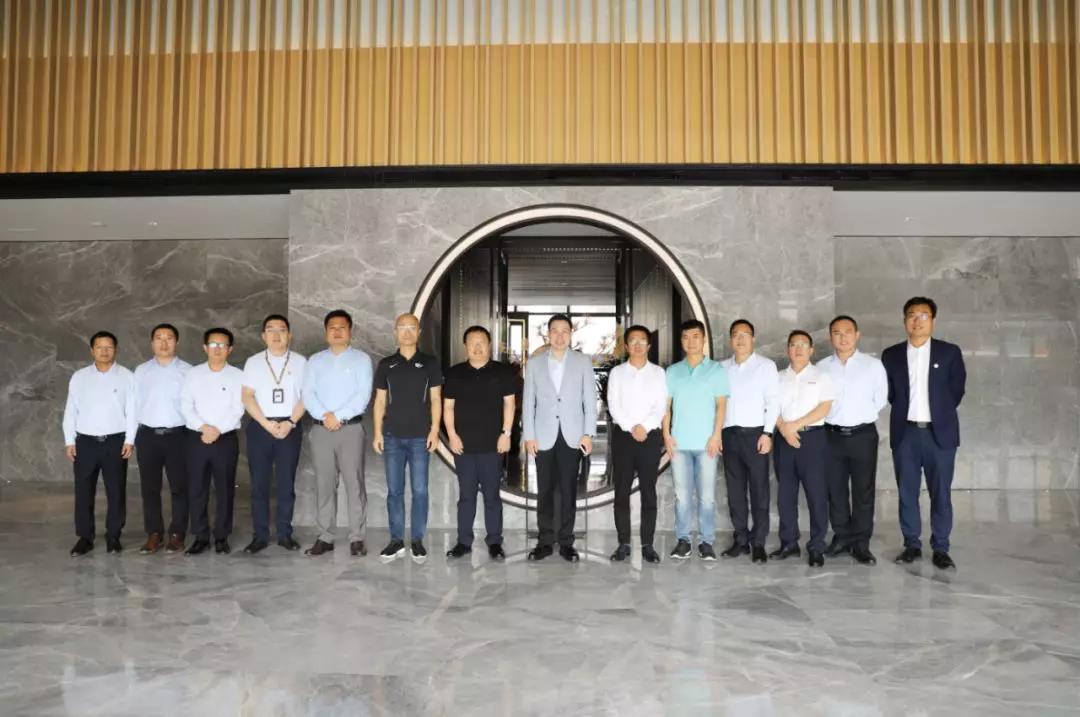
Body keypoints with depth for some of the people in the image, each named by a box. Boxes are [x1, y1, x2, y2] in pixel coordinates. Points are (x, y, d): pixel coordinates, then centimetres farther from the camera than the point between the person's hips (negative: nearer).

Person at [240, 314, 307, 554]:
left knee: (286, 484, 3)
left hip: (290, 428, 0)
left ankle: (285, 534, 11)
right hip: (259, 427, 1)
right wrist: (266, 424, -10)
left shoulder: (300, 361, 7)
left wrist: (290, 422, -12)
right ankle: (260, 535, 8)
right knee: (259, 484, 2)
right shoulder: (253, 362, 8)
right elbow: (247, 396, 1)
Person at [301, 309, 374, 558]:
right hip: (321, 429, 3)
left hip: (351, 428, -3)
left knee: (354, 484, -2)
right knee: (323, 484, 5)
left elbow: (363, 395, -6)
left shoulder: (361, 359, 4)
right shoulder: (315, 361, 13)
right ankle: (325, 538, 12)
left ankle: (357, 538, 3)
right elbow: (307, 394, 2)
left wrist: (339, 416, -13)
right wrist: (324, 415, -14)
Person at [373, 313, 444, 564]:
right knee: (394, 490, 5)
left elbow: (436, 399, 2)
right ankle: (396, 540, 14)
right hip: (393, 436, 2)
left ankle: (417, 541, 11)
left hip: (420, 436, -2)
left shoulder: (430, 362, 4)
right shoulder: (386, 364, 8)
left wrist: (434, 430, -6)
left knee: (419, 490, 1)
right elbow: (380, 400, 9)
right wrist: (377, 432, 2)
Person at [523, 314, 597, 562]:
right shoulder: (534, 363, 5)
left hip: (572, 436, 0)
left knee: (569, 491, 4)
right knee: (545, 491, 5)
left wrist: (588, 433, -5)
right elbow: (528, 402, 4)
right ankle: (545, 541, 13)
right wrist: (528, 436, -2)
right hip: (544, 437, 1)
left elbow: (590, 400, 2)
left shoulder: (583, 362, 4)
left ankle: (566, 542, 12)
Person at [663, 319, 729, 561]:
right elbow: (666, 405, 9)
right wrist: (666, 434, -1)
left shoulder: (716, 369, 6)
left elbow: (721, 405, 1)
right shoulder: (672, 371, 12)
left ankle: (706, 541, 8)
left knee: (707, 495, 0)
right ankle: (683, 540, 11)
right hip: (679, 442, 2)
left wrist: (716, 435, -9)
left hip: (706, 442, -2)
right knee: (682, 495, 4)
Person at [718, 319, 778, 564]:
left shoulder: (766, 365, 2)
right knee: (735, 490, 7)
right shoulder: (722, 367, 12)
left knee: (759, 489, 0)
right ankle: (740, 540, 16)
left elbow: (773, 401, -3)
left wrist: (767, 433, -11)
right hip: (729, 433, 4)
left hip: (755, 433, -3)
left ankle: (758, 542, 8)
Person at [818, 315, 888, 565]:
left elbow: (881, 399, 5)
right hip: (832, 435, 2)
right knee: (836, 490, 8)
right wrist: (833, 416, 4)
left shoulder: (873, 365, -1)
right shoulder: (821, 367, 2)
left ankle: (861, 544, 10)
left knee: (863, 491, 2)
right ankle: (842, 537, 21)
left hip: (863, 434, -1)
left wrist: (861, 415, 6)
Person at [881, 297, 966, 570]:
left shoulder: (950, 352, 2)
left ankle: (940, 548, 13)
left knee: (941, 493, 3)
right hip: (905, 432, 2)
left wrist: (939, 415, 7)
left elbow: (957, 391, 6)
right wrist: (905, 412, 6)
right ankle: (912, 545, 16)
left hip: (940, 432, -1)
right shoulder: (891, 355, 7)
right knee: (907, 493, 6)